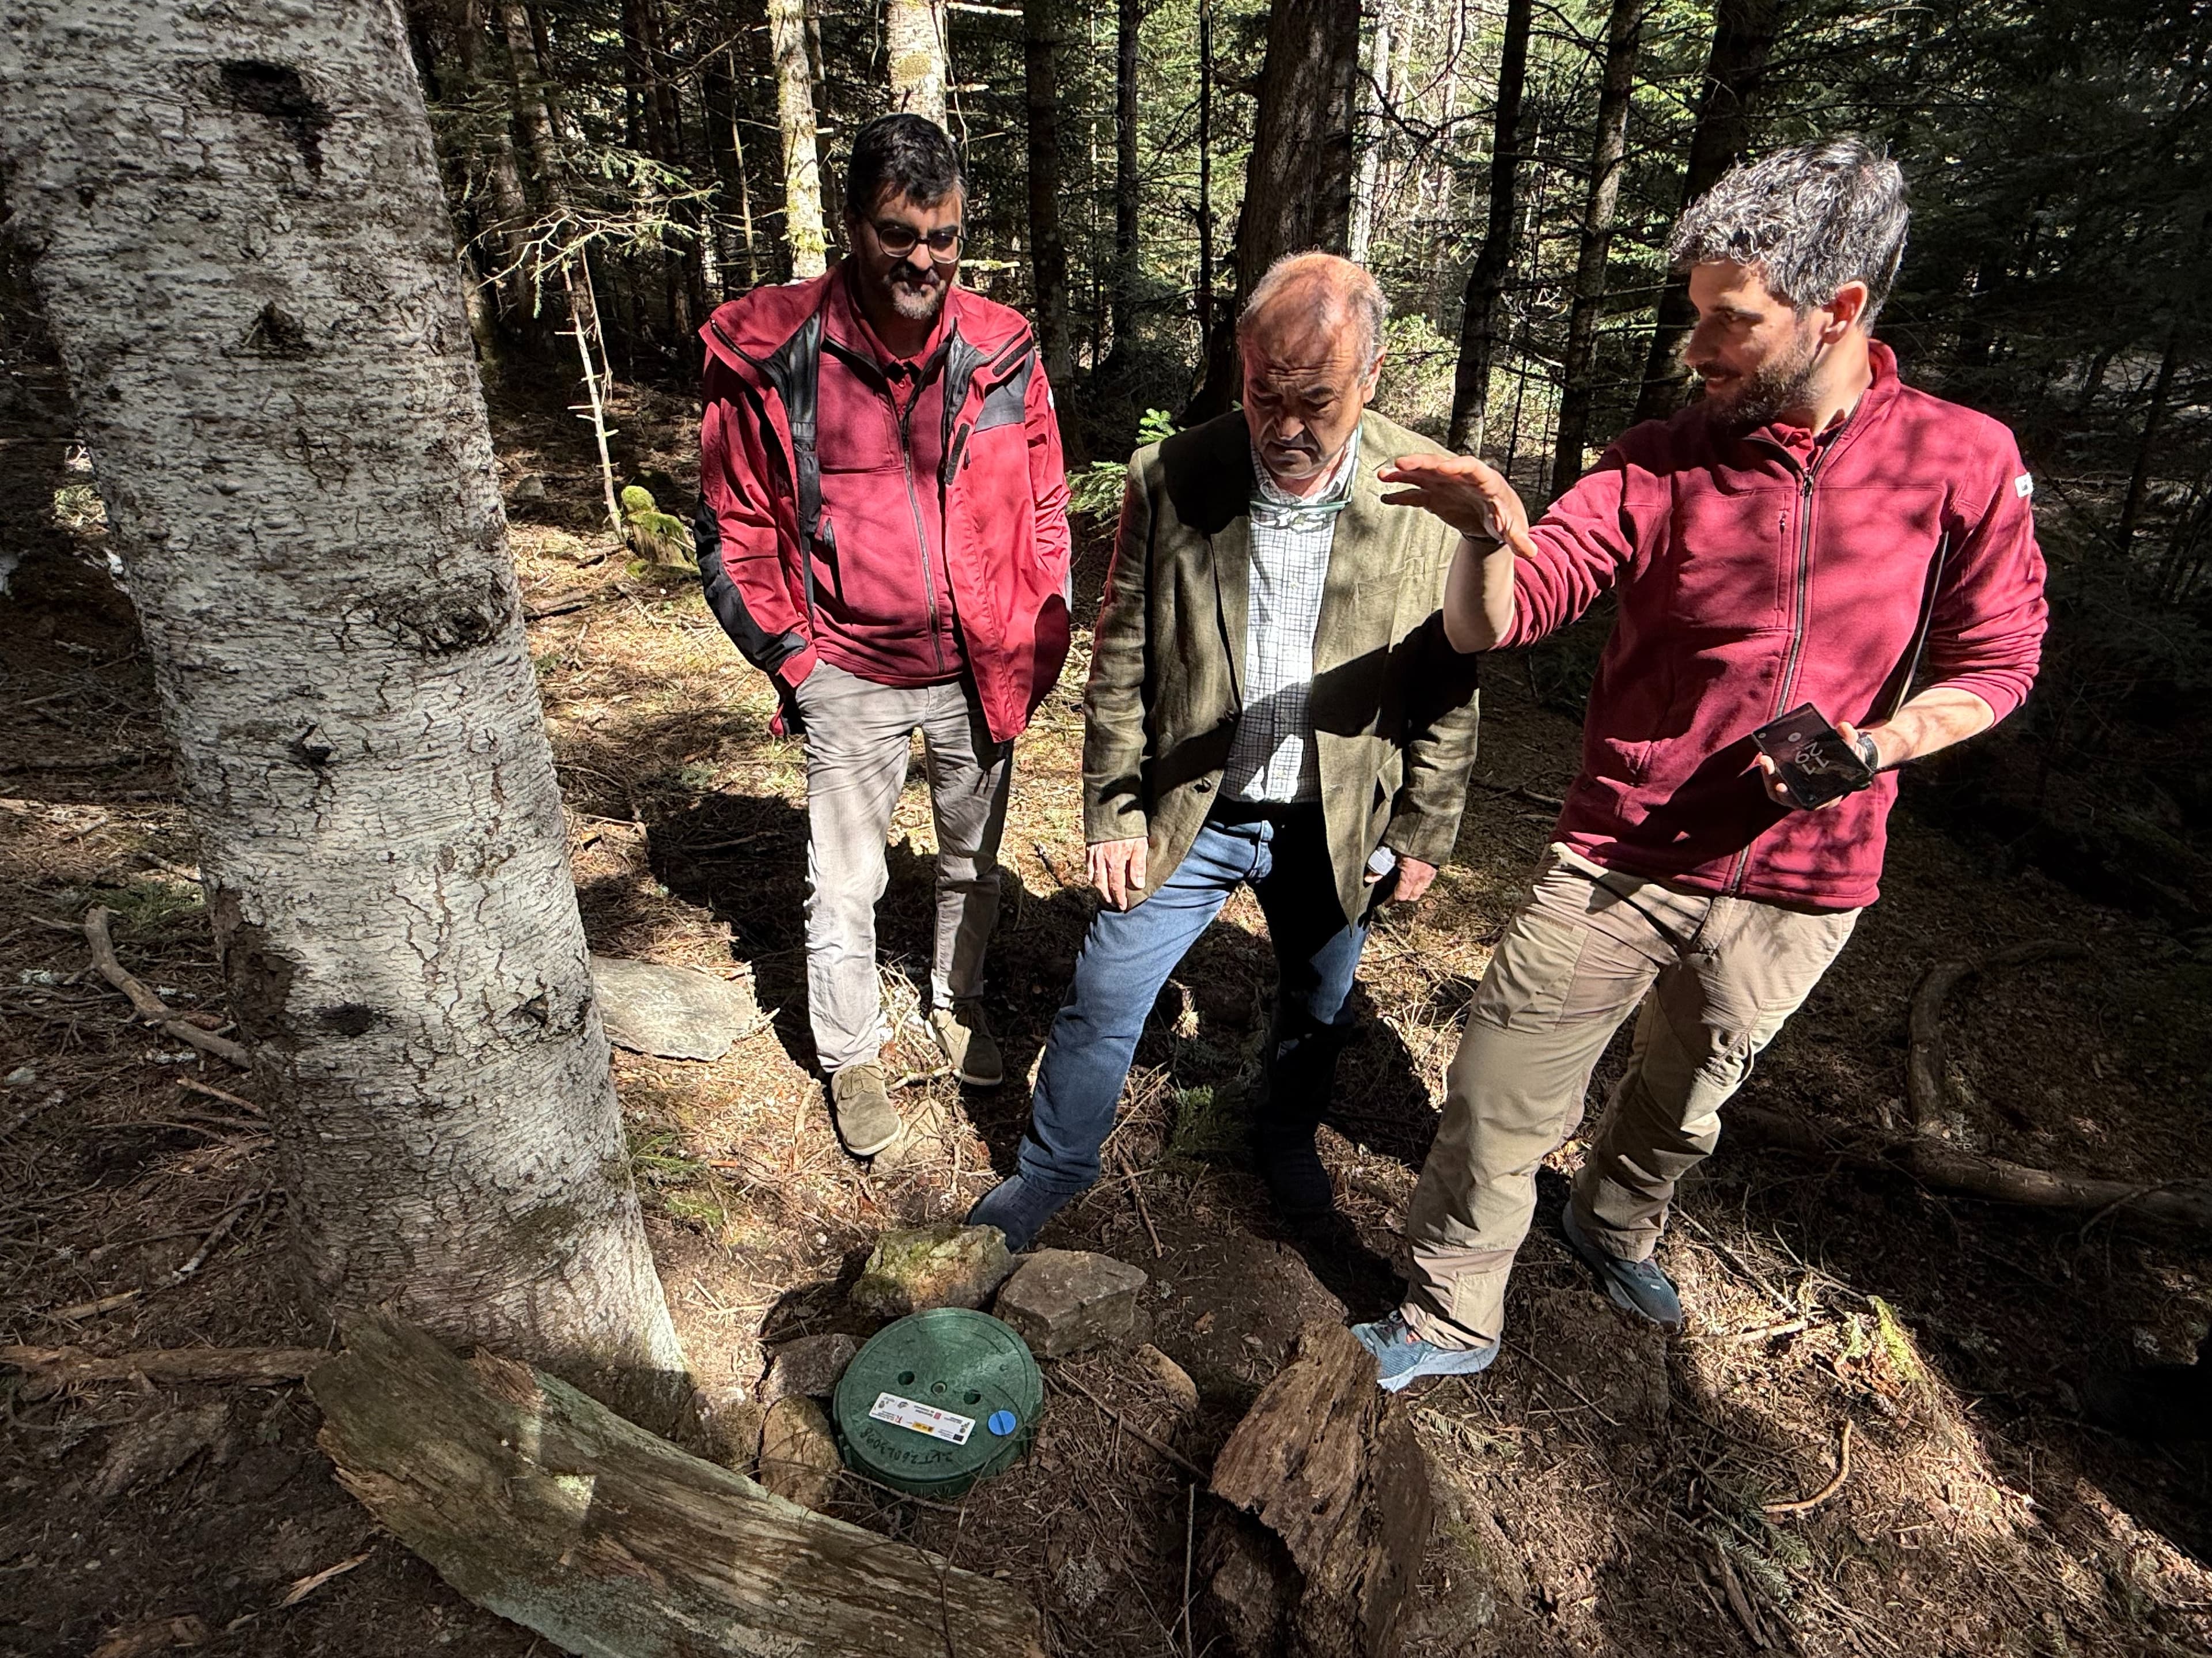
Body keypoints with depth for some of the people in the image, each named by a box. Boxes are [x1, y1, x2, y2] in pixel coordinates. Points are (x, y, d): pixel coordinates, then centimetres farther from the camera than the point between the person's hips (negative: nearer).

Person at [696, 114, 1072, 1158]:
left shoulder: (1002, 352, -3)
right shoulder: (771, 354, -11)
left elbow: (1044, 513, 5)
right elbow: (733, 528, -3)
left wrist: (1038, 651, 2)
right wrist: (792, 656, -6)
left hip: (978, 672, 3)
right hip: (850, 679, -2)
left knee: (973, 863, 20)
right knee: (844, 885, 8)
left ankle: (958, 1002, 46)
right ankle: (851, 1056, 31)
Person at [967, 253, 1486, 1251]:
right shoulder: (1168, 481, -12)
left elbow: (1448, 688, -4)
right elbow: (1121, 664, -5)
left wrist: (1421, 833, -1)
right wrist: (1114, 813, -4)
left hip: (1337, 827, 1)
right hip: (1188, 815, 0)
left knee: (1319, 1009, 21)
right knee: (1103, 1000, 7)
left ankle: (1287, 1135, 52)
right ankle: (1051, 1170, 33)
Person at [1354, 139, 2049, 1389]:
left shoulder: (1967, 463, -5)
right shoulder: (1663, 465, -7)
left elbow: (1996, 664, 3)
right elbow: (1490, 626, -14)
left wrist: (1875, 745, -16)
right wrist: (1492, 536, -36)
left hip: (1798, 887, 1)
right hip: (1618, 864, -1)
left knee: (1689, 1099, 23)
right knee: (1499, 1100, 2)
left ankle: (1617, 1225, 55)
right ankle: (1450, 1321, 25)